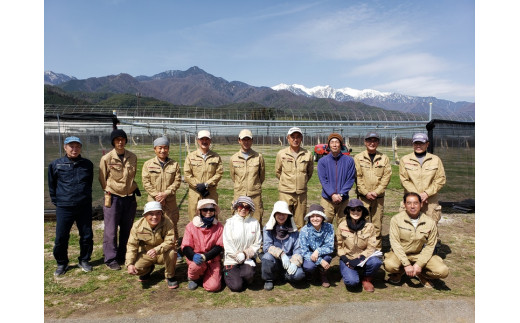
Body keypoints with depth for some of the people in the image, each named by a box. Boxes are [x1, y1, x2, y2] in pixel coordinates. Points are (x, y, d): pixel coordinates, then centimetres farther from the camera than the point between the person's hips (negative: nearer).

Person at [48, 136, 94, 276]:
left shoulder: (87, 164, 3)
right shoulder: (55, 165, -2)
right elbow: (51, 185, 9)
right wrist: (56, 201, 7)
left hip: (85, 207, 2)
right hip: (64, 208, -1)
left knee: (87, 236, 8)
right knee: (61, 238, 4)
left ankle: (84, 260, 29)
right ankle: (62, 263, 25)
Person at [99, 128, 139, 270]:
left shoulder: (132, 157, 2)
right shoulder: (106, 159, -8)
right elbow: (102, 179, 2)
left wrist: (133, 188, 9)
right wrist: (109, 191, 4)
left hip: (130, 197, 4)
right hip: (113, 198, -4)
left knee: (127, 229, 12)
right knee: (111, 230, 1)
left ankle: (122, 256, 27)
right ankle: (110, 259, 14)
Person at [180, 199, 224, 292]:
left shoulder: (219, 227, -2)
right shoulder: (191, 226, -4)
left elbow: (219, 247, -5)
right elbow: (185, 247, -5)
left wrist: (205, 256, -22)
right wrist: (194, 256, -27)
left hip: (212, 259, 1)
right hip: (195, 257, 0)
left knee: (213, 286, -17)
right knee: (197, 265, -36)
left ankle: (205, 275, 19)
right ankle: (193, 278, 1)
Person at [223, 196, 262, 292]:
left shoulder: (255, 223, 0)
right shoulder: (230, 222, -5)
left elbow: (257, 243, 1)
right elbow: (227, 244, -7)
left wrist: (247, 253, -11)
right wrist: (239, 256, -12)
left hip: (248, 259, 1)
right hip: (232, 259, -1)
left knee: (249, 273, -30)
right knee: (236, 287, -13)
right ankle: (228, 274, 20)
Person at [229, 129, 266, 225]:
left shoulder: (259, 157, 2)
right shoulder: (233, 159, 5)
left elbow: (262, 177, 12)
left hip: (255, 195, -1)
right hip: (239, 195, 1)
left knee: (256, 223, 2)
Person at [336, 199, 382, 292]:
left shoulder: (369, 226, -6)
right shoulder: (342, 226, -5)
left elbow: (371, 247, -6)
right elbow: (338, 246, 1)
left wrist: (360, 259, -20)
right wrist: (345, 259, -14)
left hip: (363, 258, 1)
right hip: (347, 259, -1)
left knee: (376, 262, -33)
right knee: (352, 282, -27)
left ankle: (366, 279, 1)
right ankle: (349, 273, 12)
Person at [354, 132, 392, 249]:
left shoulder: (384, 158, 8)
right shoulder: (358, 158, 4)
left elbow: (386, 177, 1)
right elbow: (357, 177, -2)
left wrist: (377, 192, -9)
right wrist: (366, 193, -10)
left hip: (379, 197, 2)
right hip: (363, 197, -1)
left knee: (377, 224, 6)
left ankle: (377, 249, 16)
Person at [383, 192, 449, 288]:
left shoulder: (430, 222, -6)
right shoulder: (396, 219, -11)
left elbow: (430, 246, -4)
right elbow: (395, 243, -13)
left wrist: (419, 264, -16)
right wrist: (406, 265, -21)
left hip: (421, 254, 1)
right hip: (401, 253, -1)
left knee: (443, 271, -21)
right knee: (390, 265, -32)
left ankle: (421, 274, 12)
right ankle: (399, 272, 7)